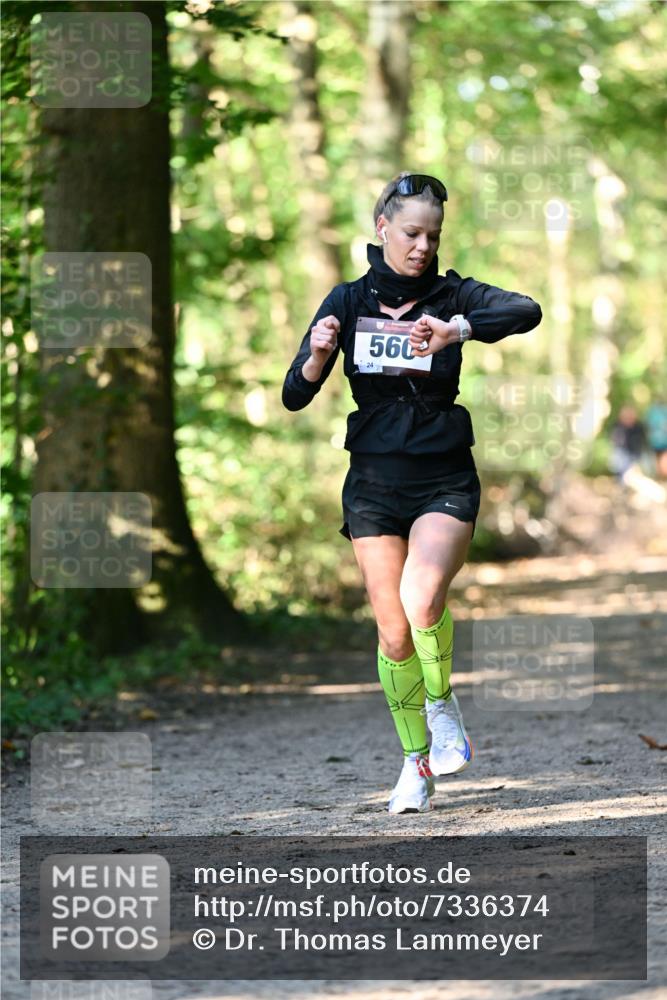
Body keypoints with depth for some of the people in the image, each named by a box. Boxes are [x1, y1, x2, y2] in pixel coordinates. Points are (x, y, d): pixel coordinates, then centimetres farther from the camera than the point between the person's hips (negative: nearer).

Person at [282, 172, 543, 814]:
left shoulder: (452, 296, -2)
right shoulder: (350, 301, 1)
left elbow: (527, 312, -22)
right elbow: (295, 396, -3)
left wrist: (457, 329, -37)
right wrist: (317, 356, -24)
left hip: (444, 480, -2)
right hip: (374, 483, 2)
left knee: (421, 600, -25)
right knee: (394, 634, 0)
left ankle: (443, 703, 3)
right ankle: (416, 760, 18)